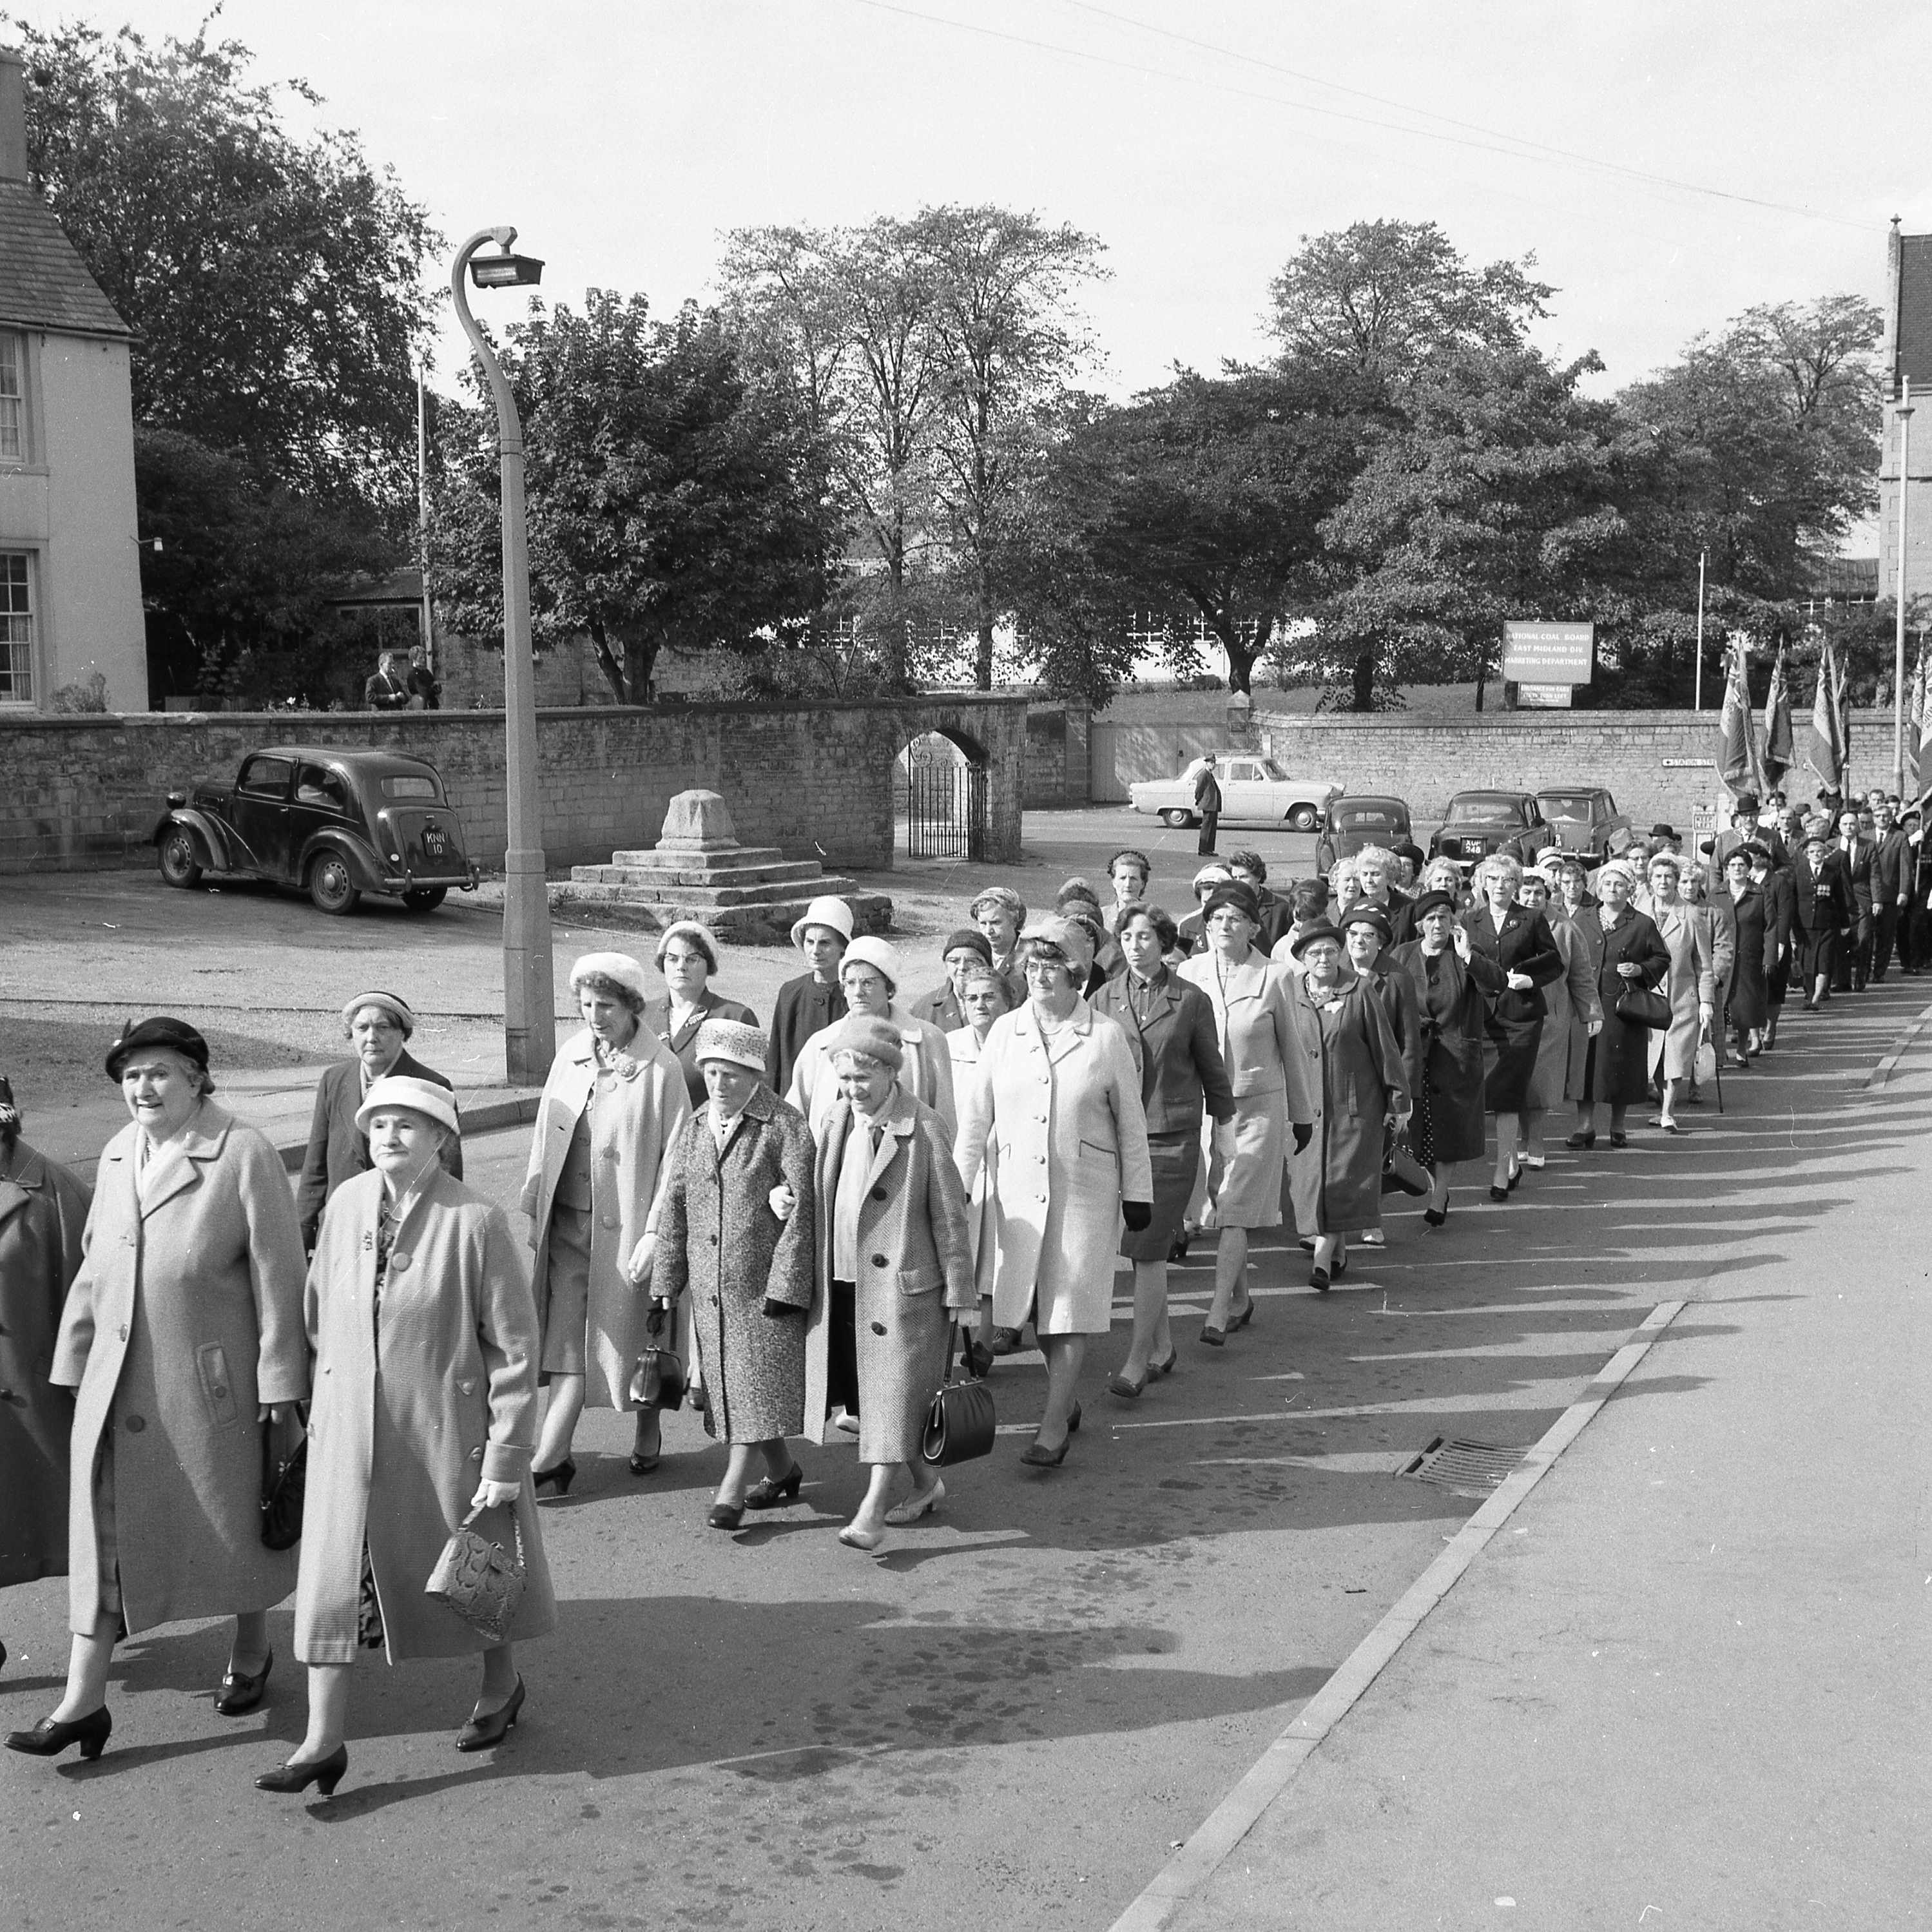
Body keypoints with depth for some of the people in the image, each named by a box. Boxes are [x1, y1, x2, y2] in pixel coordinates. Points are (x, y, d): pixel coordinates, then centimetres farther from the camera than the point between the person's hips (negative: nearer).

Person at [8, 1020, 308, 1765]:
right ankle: (83, 1701, 10)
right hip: (117, 1381, 5)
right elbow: (94, 1268, 12)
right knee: (101, 1530, 4)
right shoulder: (116, 1155, 6)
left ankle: (250, 1653, 35)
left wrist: (279, 1387, -12)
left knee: (234, 1521, 12)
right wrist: (74, 1361, 10)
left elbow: (277, 1276, -11)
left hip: (210, 1381, -4)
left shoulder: (244, 1155, -12)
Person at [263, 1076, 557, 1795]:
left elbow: (514, 1349, -13)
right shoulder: (345, 1205, -2)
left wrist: (505, 1460, -14)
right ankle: (322, 1743, 9)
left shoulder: (476, 1222, -16)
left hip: (447, 1428, -3)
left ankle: (500, 1685, 40)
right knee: (333, 1574, 1)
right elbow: (319, 1316, 13)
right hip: (349, 1432, 4)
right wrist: (322, 1404, 13)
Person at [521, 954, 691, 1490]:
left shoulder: (661, 1069, -11)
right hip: (568, 1222, 4)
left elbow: (675, 1158, -10)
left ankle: (647, 1433, 32)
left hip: (626, 1225, -4)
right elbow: (544, 1138, 10)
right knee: (566, 1343, 2)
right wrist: (534, 1213, 6)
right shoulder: (569, 1058, 5)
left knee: (633, 1337, 10)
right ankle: (550, 1461, 2)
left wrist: (656, 1236, -14)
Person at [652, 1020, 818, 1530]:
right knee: (728, 1382, 12)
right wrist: (667, 1279, 9)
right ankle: (782, 1469, 29)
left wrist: (784, 1285, -16)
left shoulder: (785, 1127, -8)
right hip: (709, 1284, 6)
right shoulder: (693, 1129, 9)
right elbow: (672, 1209, 13)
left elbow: (802, 1209, -11)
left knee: (759, 1379, -6)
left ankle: (733, 1487, -1)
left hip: (765, 1278, -6)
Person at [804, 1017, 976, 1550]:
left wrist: (961, 1296, -7)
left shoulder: (924, 1130, -11)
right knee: (869, 1391, 13)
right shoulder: (834, 1125, 7)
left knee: (894, 1392, -5)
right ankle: (926, 1484, 31)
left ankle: (871, 1512, -3)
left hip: (902, 1285, -7)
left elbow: (949, 1218, -9)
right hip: (842, 1285, 7)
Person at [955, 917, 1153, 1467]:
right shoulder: (1005, 1032, 3)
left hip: (1085, 1190, -3)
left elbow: (1130, 1122, 3)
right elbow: (977, 1116, 7)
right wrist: (958, 1184, 4)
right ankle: (1068, 1399, 29)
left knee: (1068, 1308, -3)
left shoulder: (1106, 1037, -3)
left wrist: (1138, 1193, 4)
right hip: (1020, 1189, 3)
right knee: (1036, 1304, 9)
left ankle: (1053, 1425, 3)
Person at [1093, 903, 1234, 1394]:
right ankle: (1162, 1345, 24)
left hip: (1173, 1137, -3)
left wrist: (1224, 1124, 11)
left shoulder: (1191, 1000, -1)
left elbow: (1212, 1068, 8)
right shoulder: (1105, 999, 6)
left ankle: (1138, 1359, -4)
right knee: (1139, 1249, 10)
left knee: (1149, 1249, -8)